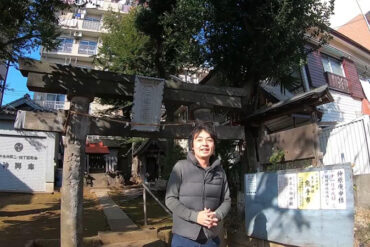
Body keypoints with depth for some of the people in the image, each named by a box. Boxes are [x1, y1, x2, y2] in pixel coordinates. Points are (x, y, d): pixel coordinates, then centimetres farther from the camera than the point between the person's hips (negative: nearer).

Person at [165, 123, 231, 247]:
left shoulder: (219, 171, 1)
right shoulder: (181, 167, -9)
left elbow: (226, 199, 7)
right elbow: (170, 199, -9)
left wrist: (217, 215, -12)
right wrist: (195, 216, -18)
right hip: (184, 237, -3)